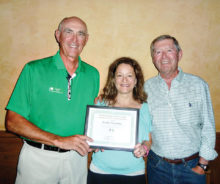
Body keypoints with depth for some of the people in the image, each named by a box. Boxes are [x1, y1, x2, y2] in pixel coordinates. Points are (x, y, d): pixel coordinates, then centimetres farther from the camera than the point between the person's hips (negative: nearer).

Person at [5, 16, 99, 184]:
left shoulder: (93, 74, 2)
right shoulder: (34, 70, -9)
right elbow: (13, 121, -12)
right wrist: (59, 140, -20)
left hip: (77, 156, 3)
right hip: (38, 157, -2)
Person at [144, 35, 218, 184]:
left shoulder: (198, 85, -3)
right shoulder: (147, 87, -2)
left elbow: (208, 127, -1)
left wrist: (202, 165, -2)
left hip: (191, 166, 0)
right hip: (158, 166, 1)